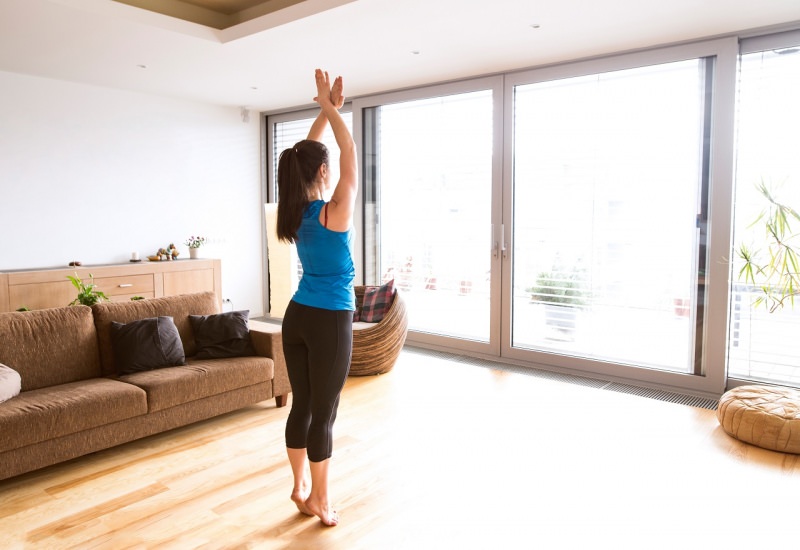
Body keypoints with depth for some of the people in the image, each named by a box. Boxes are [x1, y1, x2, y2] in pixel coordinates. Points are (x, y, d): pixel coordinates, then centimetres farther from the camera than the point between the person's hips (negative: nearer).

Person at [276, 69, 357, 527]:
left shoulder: (294, 212, 2)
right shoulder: (335, 212, -17)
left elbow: (308, 151, 13)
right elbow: (349, 152, -10)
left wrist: (326, 108, 13)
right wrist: (330, 106, -2)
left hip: (297, 317, 7)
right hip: (330, 322, -7)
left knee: (302, 406, 16)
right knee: (324, 413, 4)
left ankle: (300, 487, 31)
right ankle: (320, 501, 19)